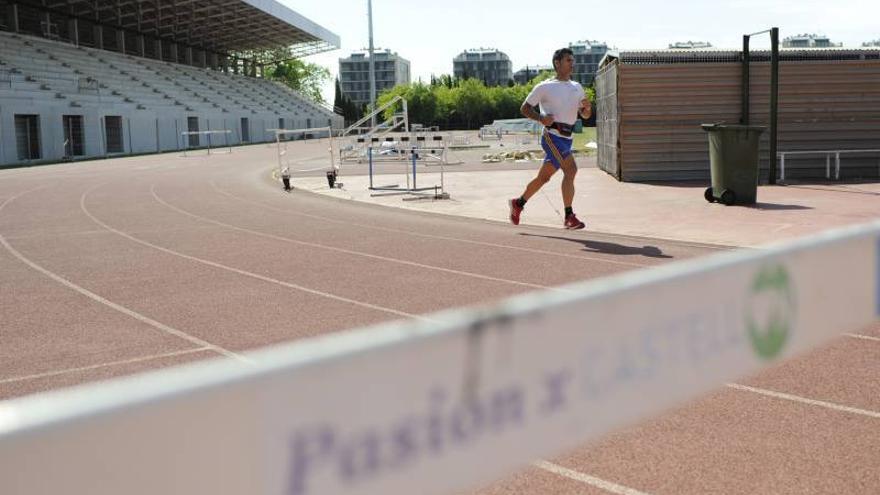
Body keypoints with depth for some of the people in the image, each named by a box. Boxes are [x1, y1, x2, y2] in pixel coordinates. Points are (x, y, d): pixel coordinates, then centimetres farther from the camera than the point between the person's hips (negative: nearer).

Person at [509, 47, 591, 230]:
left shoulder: (577, 87, 15)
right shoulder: (545, 87, -2)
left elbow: (585, 115, 18)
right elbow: (525, 108, 2)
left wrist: (587, 107, -6)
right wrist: (541, 117, -17)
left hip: (566, 139, 7)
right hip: (552, 136, -7)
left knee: (543, 177, 15)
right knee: (570, 169, -22)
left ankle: (518, 203, 34)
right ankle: (569, 217, -20)